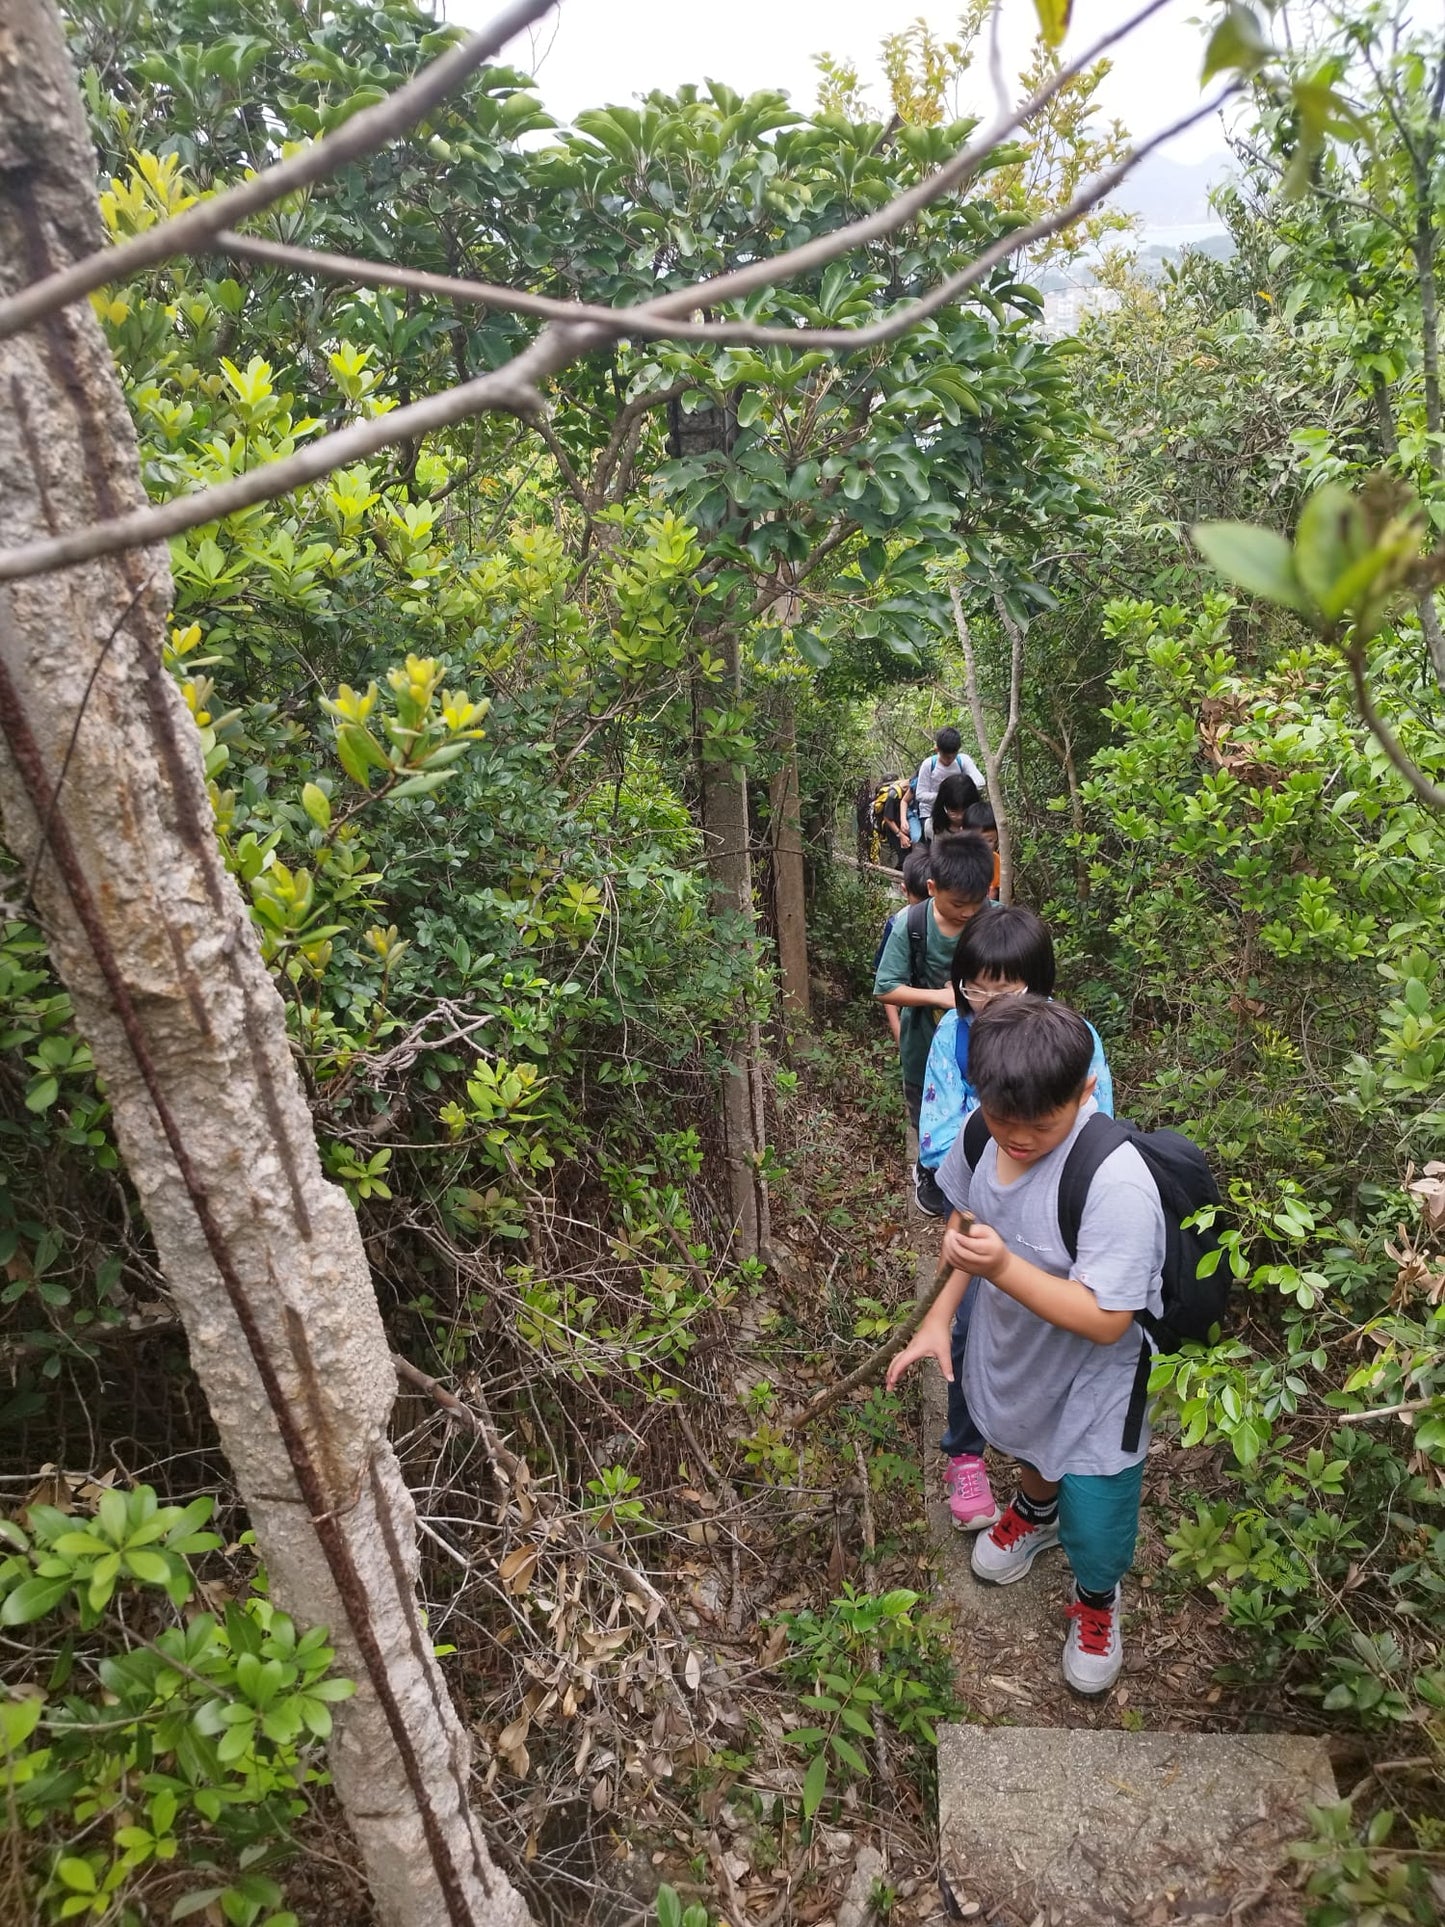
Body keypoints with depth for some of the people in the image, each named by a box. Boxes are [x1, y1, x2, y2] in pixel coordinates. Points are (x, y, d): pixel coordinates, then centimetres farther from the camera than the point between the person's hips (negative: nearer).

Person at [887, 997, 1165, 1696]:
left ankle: (1096, 1601, 49)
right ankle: (1036, 1511, 68)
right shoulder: (984, 1134, -20)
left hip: (1092, 1383, -5)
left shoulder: (1116, 1182, -39)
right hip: (1014, 1350, 5)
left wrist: (1002, 1268, -44)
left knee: (1093, 1525, 13)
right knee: (1028, 1444, 34)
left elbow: (1104, 1320, -33)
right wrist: (938, 1319, -6)